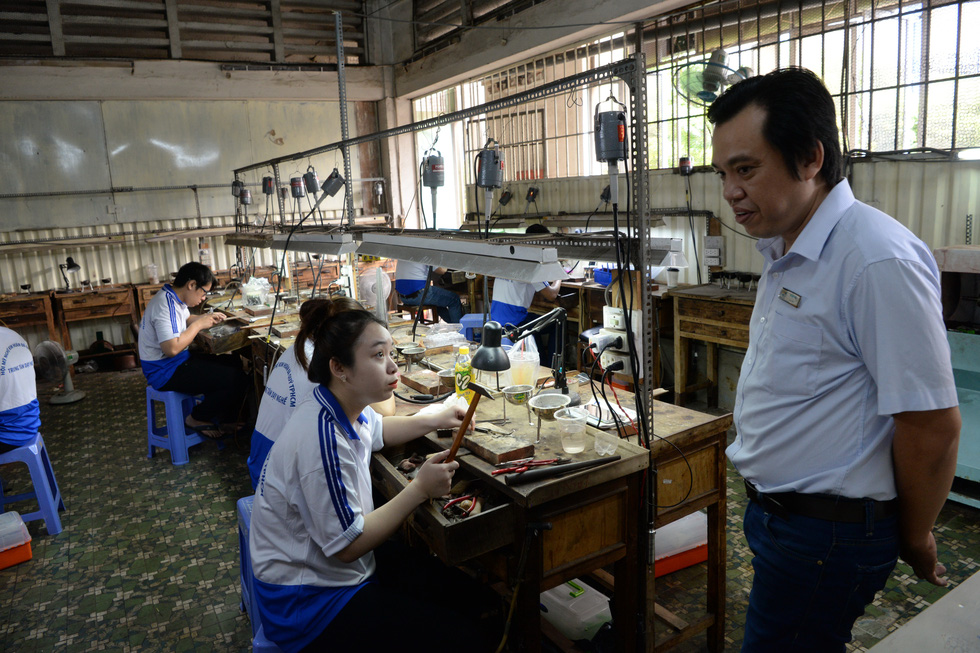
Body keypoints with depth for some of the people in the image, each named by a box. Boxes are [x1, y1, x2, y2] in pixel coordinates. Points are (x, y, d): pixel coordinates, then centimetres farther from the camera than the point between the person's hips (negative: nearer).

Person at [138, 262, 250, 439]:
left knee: (234, 364, 14)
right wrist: (199, 324, -20)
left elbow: (186, 319, 28)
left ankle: (228, 421, 17)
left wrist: (207, 318, 8)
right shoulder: (165, 305, -24)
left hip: (178, 361, 11)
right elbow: (172, 348, -32)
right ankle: (197, 419, 1)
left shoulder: (173, 298, 7)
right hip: (165, 372, -11)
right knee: (237, 380, -21)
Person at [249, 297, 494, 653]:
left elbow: (375, 430, 21)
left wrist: (433, 421, 7)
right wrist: (420, 489, -22)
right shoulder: (323, 439, -31)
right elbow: (346, 545, -25)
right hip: (305, 602, -9)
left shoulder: (345, 406, -4)